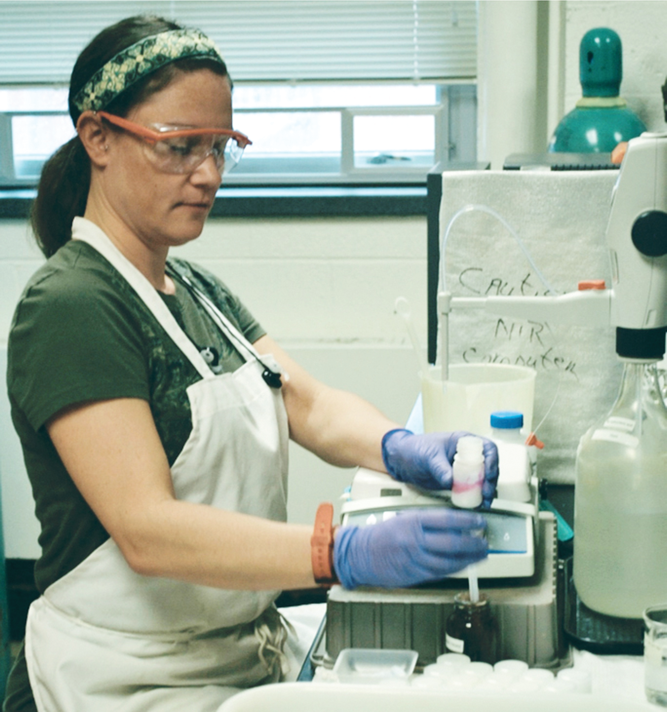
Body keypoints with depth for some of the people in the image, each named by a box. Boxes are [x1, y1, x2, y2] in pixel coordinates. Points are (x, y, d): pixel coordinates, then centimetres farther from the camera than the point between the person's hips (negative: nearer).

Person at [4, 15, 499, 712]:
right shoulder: (69, 306, -18)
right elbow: (148, 530, -27)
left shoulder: (198, 289, 11)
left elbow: (309, 404, 0)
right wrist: (346, 553, -37)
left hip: (244, 655, 8)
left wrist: (398, 448, -22)